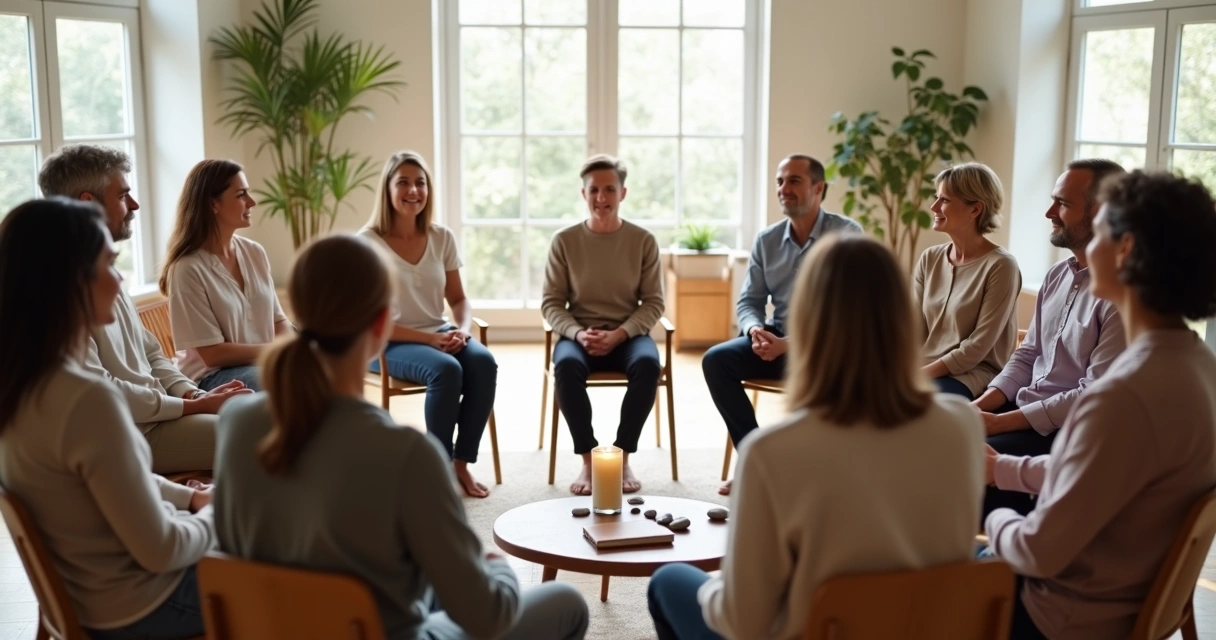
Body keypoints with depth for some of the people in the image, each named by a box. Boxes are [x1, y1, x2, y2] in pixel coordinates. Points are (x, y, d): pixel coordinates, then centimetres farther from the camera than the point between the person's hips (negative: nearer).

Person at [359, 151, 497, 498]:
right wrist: (429, 339, -20)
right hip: (387, 344, -4)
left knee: (483, 362, -26)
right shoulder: (368, 242, -9)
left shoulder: (442, 238, 5)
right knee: (446, 370, -33)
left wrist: (463, 330, -12)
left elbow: (459, 299, 12)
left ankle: (461, 462, -13)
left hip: (440, 336, 5)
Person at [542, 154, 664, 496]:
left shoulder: (644, 241, 0)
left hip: (628, 334, 0)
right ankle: (588, 459, -23)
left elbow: (653, 303, 0)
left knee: (648, 363, -34)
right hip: (578, 334, 0)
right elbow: (551, 303, 1)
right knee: (566, 365, -35)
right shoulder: (564, 241, 0)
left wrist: (618, 334, -16)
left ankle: (622, 457, -21)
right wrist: (578, 333, -18)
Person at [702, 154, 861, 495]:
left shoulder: (846, 234, -8)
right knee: (716, 360, -18)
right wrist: (755, 329, -13)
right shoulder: (767, 240, 8)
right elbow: (749, 301, 13)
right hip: (777, 338, 5)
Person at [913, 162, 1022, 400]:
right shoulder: (929, 259, 9)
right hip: (923, 371, 6)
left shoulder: (1000, 266, -10)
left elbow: (979, 345, -13)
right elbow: (915, 331, 7)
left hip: (974, 374, -6)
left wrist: (925, 373, -16)